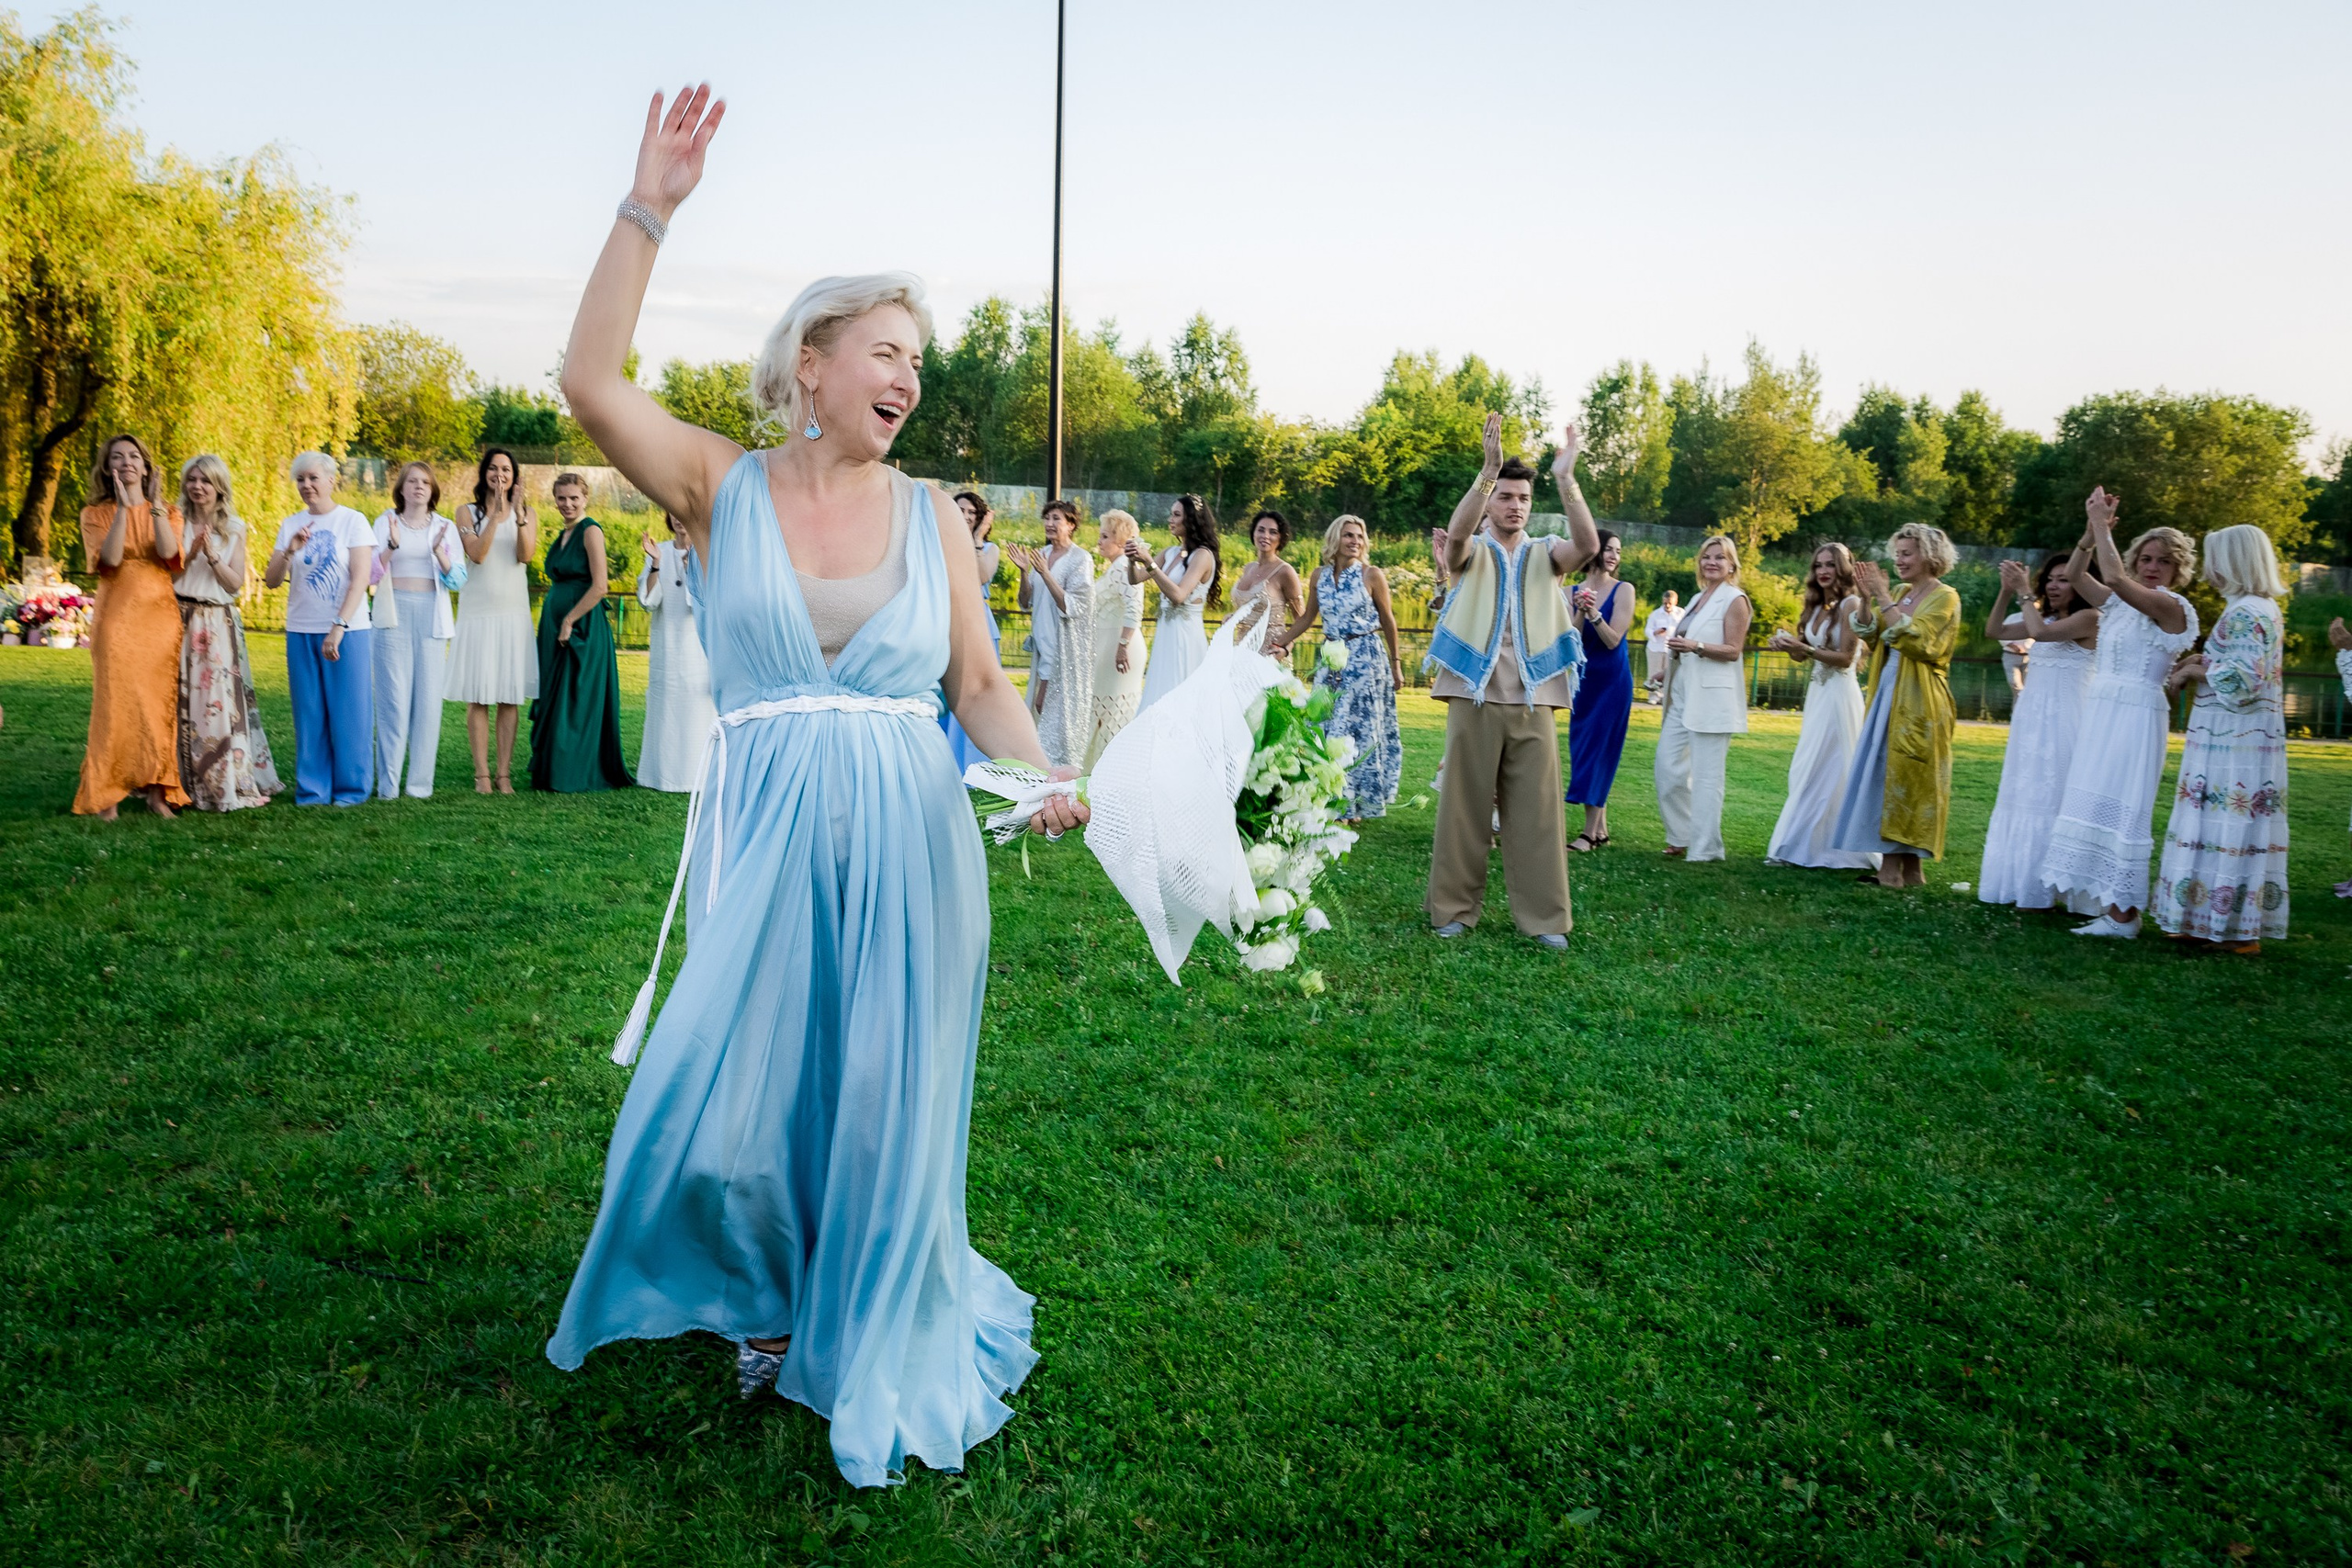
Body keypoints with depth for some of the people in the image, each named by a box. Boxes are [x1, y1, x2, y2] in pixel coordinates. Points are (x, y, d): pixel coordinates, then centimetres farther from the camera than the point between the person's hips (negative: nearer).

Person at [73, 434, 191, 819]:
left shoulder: (166, 511, 11)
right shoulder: (96, 514, 6)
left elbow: (170, 555, -9)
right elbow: (109, 559, -12)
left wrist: (155, 507, -13)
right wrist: (122, 508, -15)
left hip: (160, 619, 2)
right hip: (118, 618, -2)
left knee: (159, 704, 1)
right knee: (116, 703, -6)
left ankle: (156, 791, 6)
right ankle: (105, 796, -1)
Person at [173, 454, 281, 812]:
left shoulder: (234, 528, 8)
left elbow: (236, 583, 2)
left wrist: (212, 555, -13)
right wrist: (191, 553, -17)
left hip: (219, 625, 1)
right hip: (179, 619, -1)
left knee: (221, 700, -3)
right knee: (181, 699, -2)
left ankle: (228, 783, 4)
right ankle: (182, 784, 5)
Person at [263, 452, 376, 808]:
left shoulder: (353, 521, -2)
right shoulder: (291, 525, 10)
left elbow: (361, 578, -9)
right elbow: (271, 581, 6)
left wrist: (339, 628, -18)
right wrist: (290, 552, -14)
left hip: (347, 631, -3)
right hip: (301, 631, 4)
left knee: (348, 711, 0)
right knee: (309, 713, 5)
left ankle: (351, 787, 9)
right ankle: (312, 788, 11)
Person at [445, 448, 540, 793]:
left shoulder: (526, 514, 9)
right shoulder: (467, 513, 6)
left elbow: (526, 555, -8)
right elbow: (477, 553, -11)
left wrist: (518, 512, -18)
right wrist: (497, 513, -17)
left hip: (513, 613, 1)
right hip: (477, 612, -1)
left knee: (510, 696, 0)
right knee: (478, 696, -2)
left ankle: (505, 773, 4)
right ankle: (481, 773, 3)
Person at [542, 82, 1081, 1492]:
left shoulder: (933, 513, 6)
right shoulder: (723, 487, 3)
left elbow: (984, 684, 7)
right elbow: (592, 383, -12)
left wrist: (1049, 778, -10)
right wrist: (650, 209, -15)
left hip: (909, 839, 1)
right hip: (766, 832, -1)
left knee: (885, 1106, 6)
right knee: (723, 1107, 0)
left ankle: (873, 1349, 30)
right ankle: (770, 1302, 33)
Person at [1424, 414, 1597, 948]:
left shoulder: (1546, 556, 13)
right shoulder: (1470, 554, 8)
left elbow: (1588, 545, -9)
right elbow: (1456, 530, -16)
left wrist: (1565, 479, -18)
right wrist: (1489, 469, -26)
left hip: (1533, 703, 1)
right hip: (1474, 698, -1)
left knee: (1537, 809, 1)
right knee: (1465, 805, 2)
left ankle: (1543, 916, 6)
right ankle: (1454, 908, 11)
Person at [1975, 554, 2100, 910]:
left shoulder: (2088, 618, -9)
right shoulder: (2047, 618, 14)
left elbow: (2040, 631, -24)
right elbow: (1995, 631, 10)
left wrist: (2025, 593, -12)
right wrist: (2007, 591, 0)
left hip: (2063, 716, -8)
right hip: (2032, 714, 8)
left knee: (2054, 797, -6)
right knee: (2027, 796, 11)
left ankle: (2050, 889, -1)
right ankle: (2024, 883, 18)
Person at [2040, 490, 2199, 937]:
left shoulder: (2172, 608, -9)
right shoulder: (2121, 604, 13)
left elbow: (2115, 577, -22)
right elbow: (2075, 574, 13)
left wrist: (2103, 528, -13)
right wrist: (2093, 529, 0)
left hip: (2136, 716, -8)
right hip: (2101, 711, 8)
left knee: (2117, 809, -9)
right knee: (2097, 807, 7)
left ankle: (2124, 916, -4)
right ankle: (2113, 909, 13)